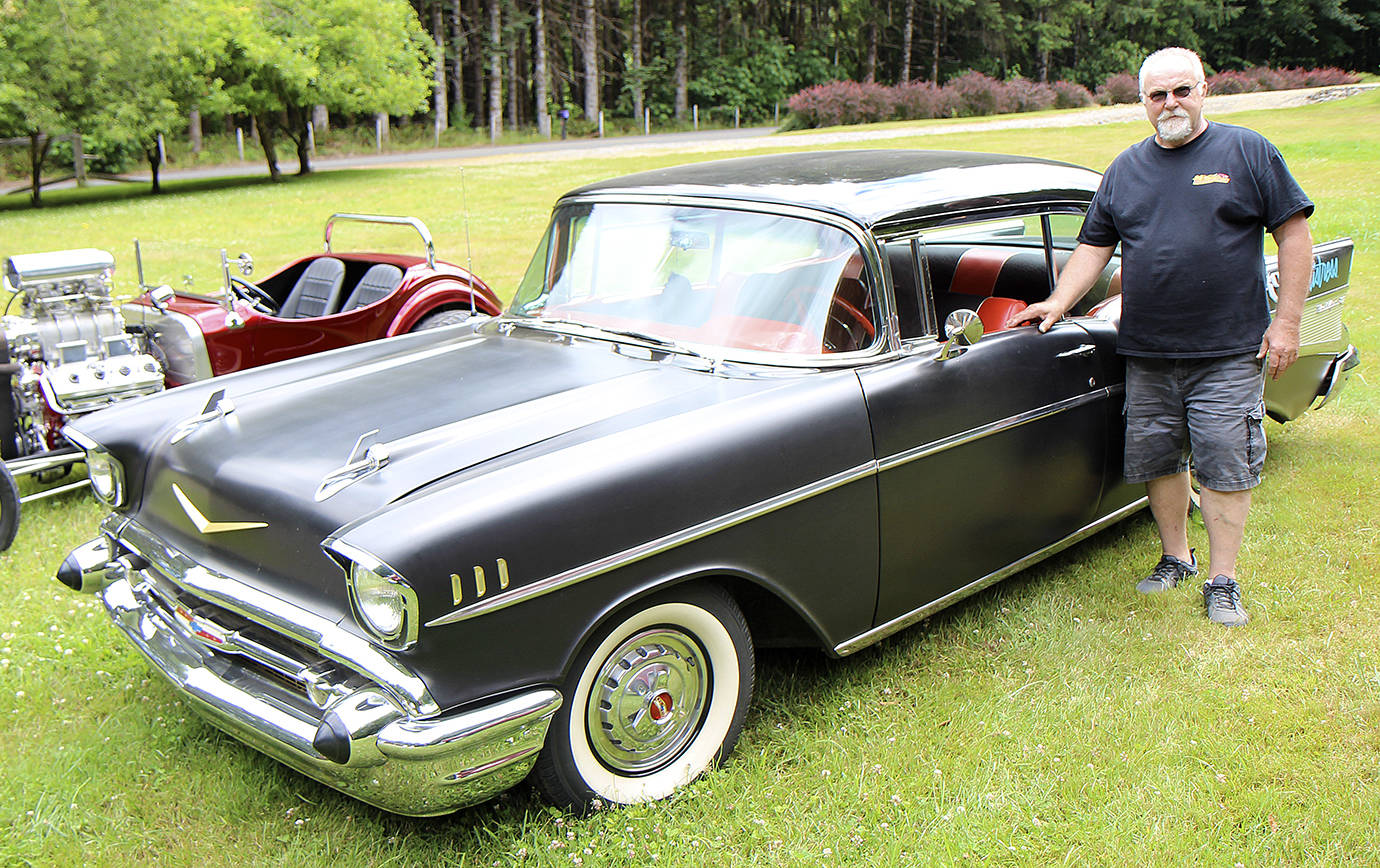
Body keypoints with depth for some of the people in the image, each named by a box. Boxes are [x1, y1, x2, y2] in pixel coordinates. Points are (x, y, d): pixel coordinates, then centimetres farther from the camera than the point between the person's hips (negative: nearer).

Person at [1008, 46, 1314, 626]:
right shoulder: (1126, 168, 11)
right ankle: (1175, 557, 30)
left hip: (1229, 353, -3)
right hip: (1146, 354, 4)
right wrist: (1058, 303, -2)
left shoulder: (1248, 153, 0)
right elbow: (1093, 246, 13)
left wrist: (1286, 323, -6)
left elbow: (1295, 237, 0)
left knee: (1225, 467, -1)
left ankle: (1221, 580, 11)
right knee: (1156, 460, 10)